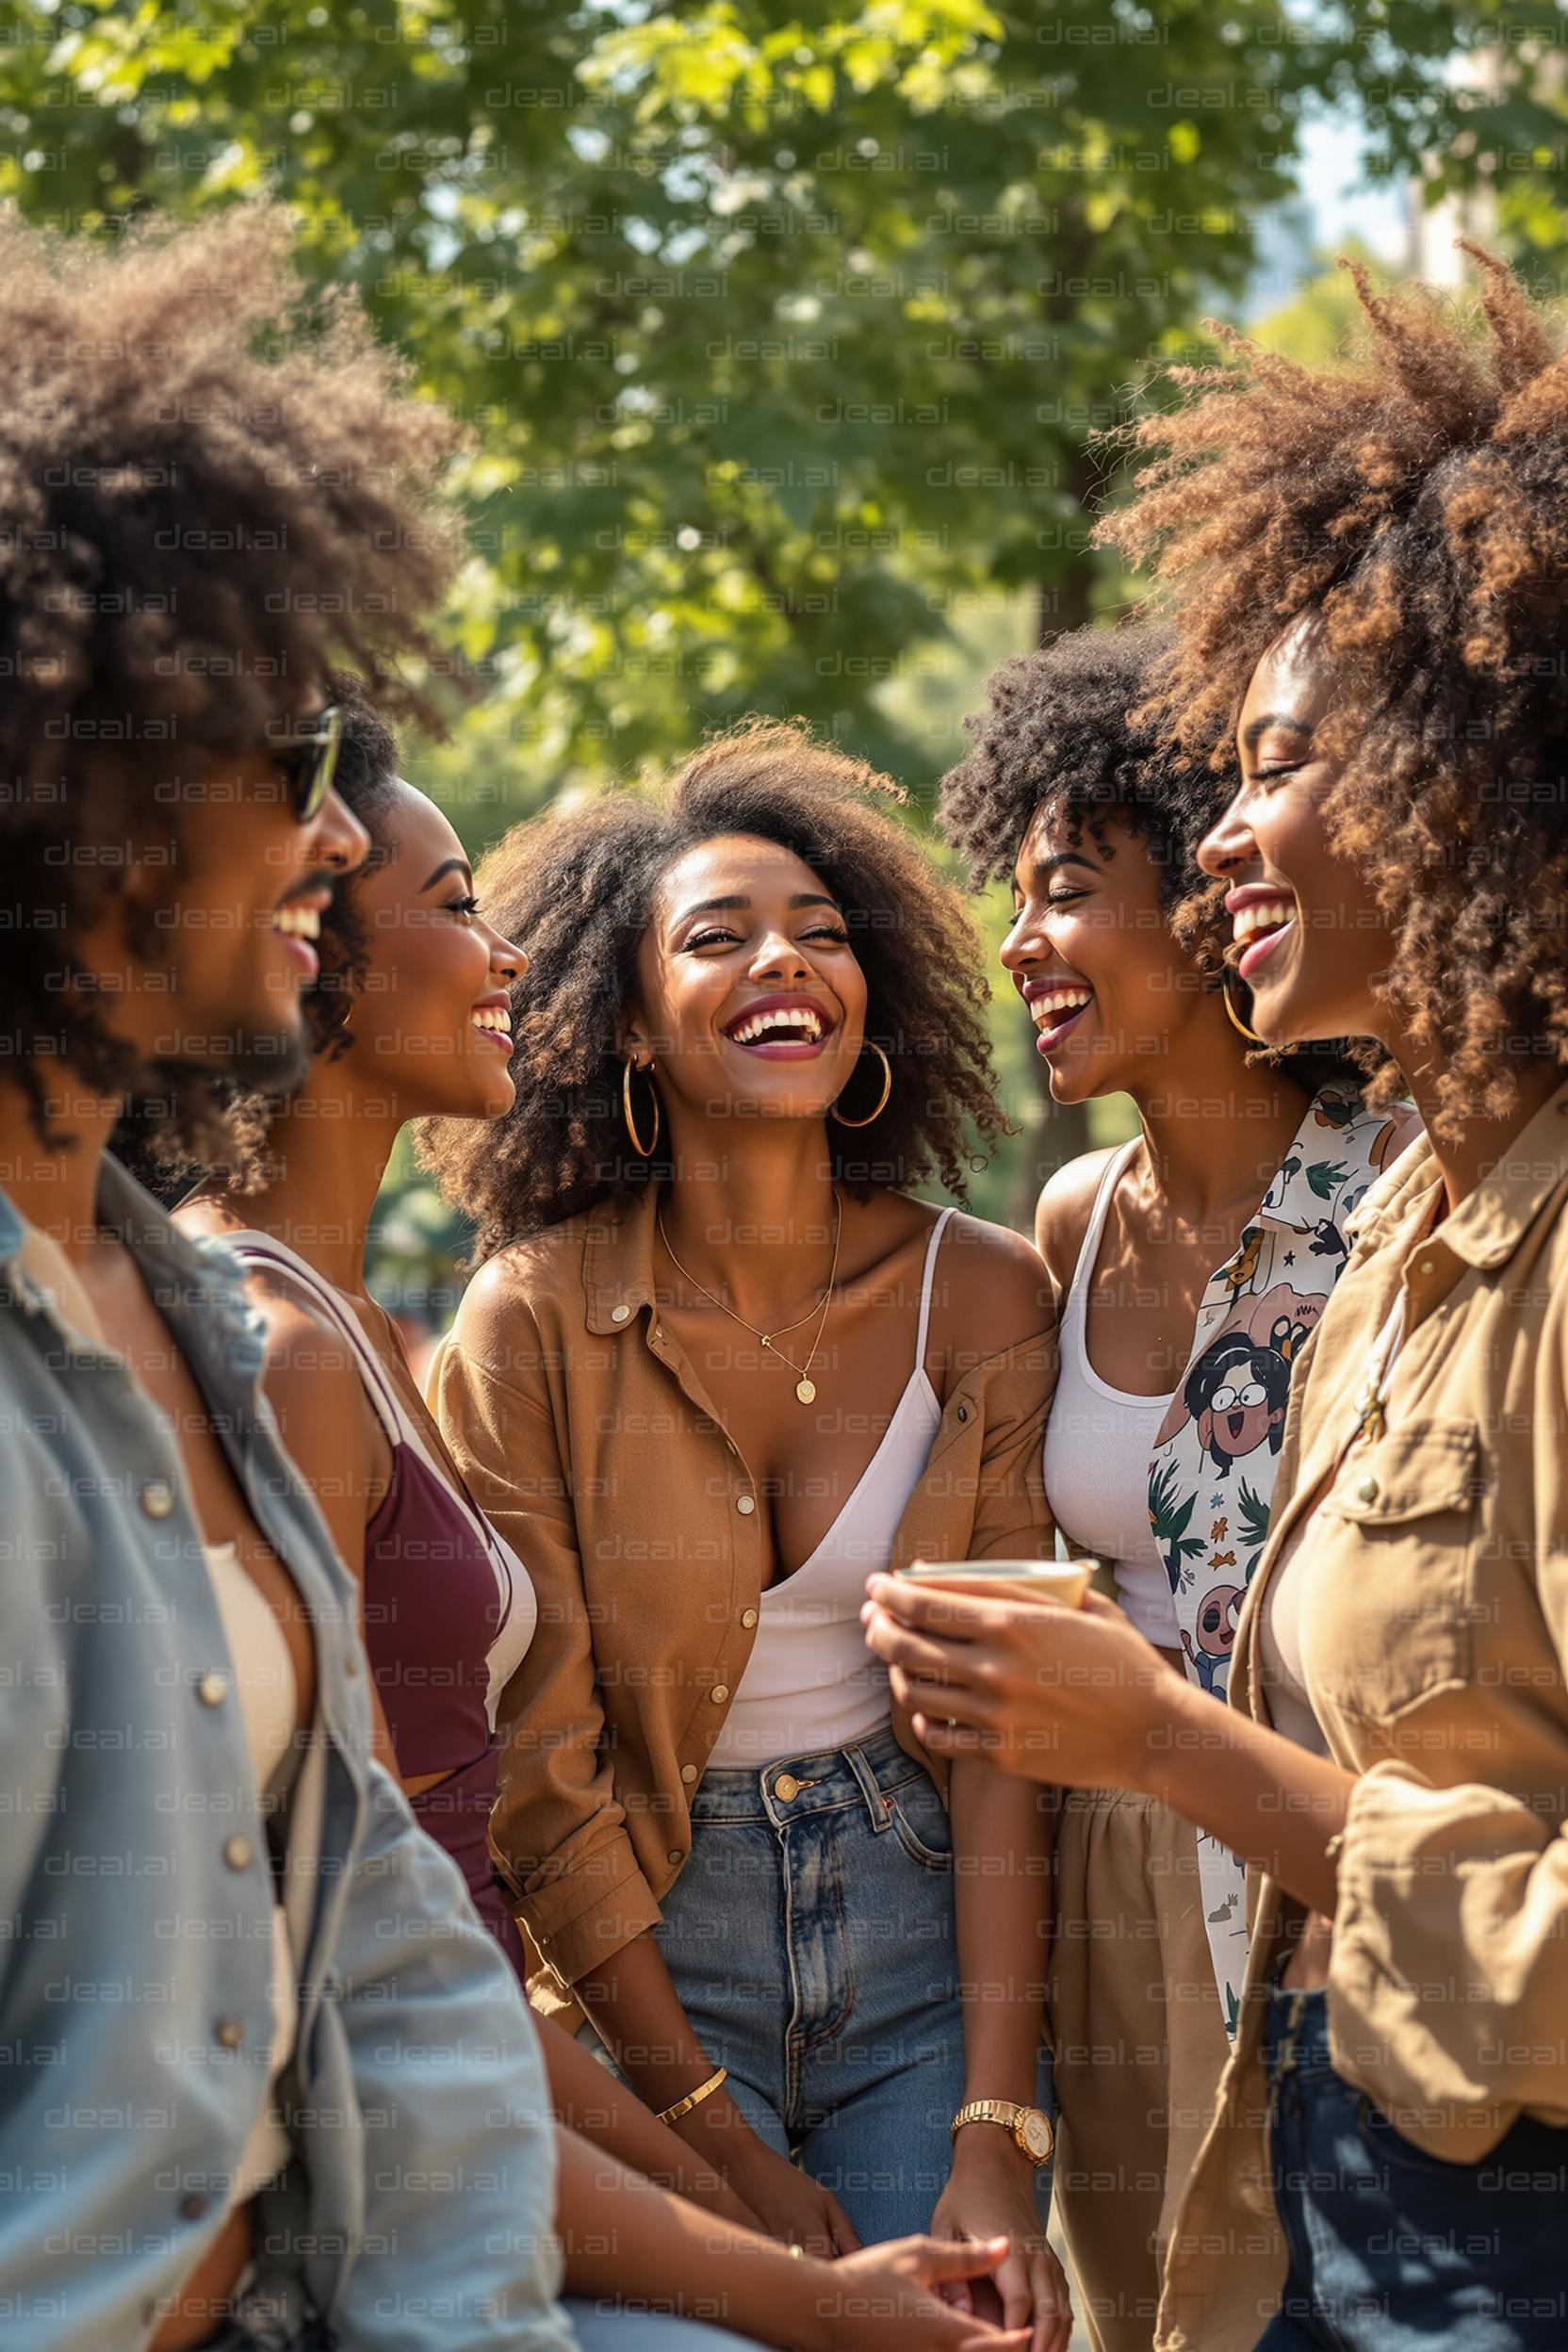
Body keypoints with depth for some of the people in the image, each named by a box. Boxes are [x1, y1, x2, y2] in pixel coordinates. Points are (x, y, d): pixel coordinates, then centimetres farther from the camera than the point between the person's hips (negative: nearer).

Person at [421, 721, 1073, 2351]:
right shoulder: (531, 1324, -11)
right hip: (641, 1951, -2)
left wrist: (999, 2141, -14)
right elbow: (538, 1776, -9)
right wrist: (729, 2149, -10)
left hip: (923, 1927, 2)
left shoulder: (980, 1295, -6)